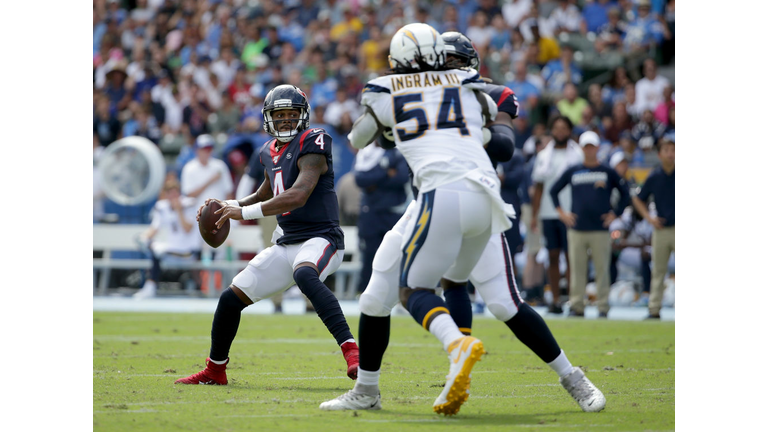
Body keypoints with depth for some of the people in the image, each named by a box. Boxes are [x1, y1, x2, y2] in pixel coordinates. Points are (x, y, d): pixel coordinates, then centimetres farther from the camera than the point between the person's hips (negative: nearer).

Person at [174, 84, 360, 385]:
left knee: (304, 274, -41)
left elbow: (298, 196, -26)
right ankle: (215, 371, 28)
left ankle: (351, 351, -47)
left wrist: (244, 212, -24)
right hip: (286, 244, 8)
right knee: (231, 299, 7)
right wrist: (227, 206, 14)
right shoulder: (270, 152, 13)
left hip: (320, 239, -8)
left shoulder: (311, 145, -12)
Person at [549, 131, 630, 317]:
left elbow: (625, 194, 13)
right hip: (576, 230, 1)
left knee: (602, 269, -2)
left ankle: (603, 307, 2)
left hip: (600, 230, -1)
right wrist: (561, 212, 8)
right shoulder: (573, 171, 10)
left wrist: (615, 213, 3)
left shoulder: (608, 172, 7)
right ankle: (576, 306, 6)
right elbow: (553, 190, 17)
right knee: (577, 269, 2)